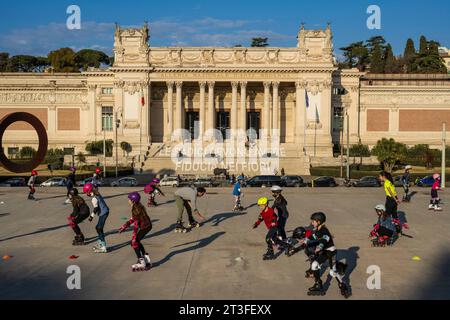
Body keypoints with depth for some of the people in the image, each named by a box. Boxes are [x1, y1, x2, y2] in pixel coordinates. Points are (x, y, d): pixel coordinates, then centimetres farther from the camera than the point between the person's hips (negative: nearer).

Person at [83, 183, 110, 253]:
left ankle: (103, 248, -7)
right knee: (98, 228, 20)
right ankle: (100, 244, 32)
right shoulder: (97, 194, 10)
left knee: (99, 229, -7)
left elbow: (96, 208, -19)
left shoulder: (94, 198, -16)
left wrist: (92, 216, -12)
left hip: (103, 213, -10)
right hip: (105, 211, 10)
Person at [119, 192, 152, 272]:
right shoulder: (138, 206, 9)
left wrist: (134, 236, -20)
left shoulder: (135, 209, -20)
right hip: (147, 225, 10)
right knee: (137, 241, 20)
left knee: (134, 242, -3)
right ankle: (147, 260, 27)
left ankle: (142, 263, 0)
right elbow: (133, 219, 19)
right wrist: (125, 226, 21)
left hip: (145, 227, -10)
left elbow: (136, 223, -21)